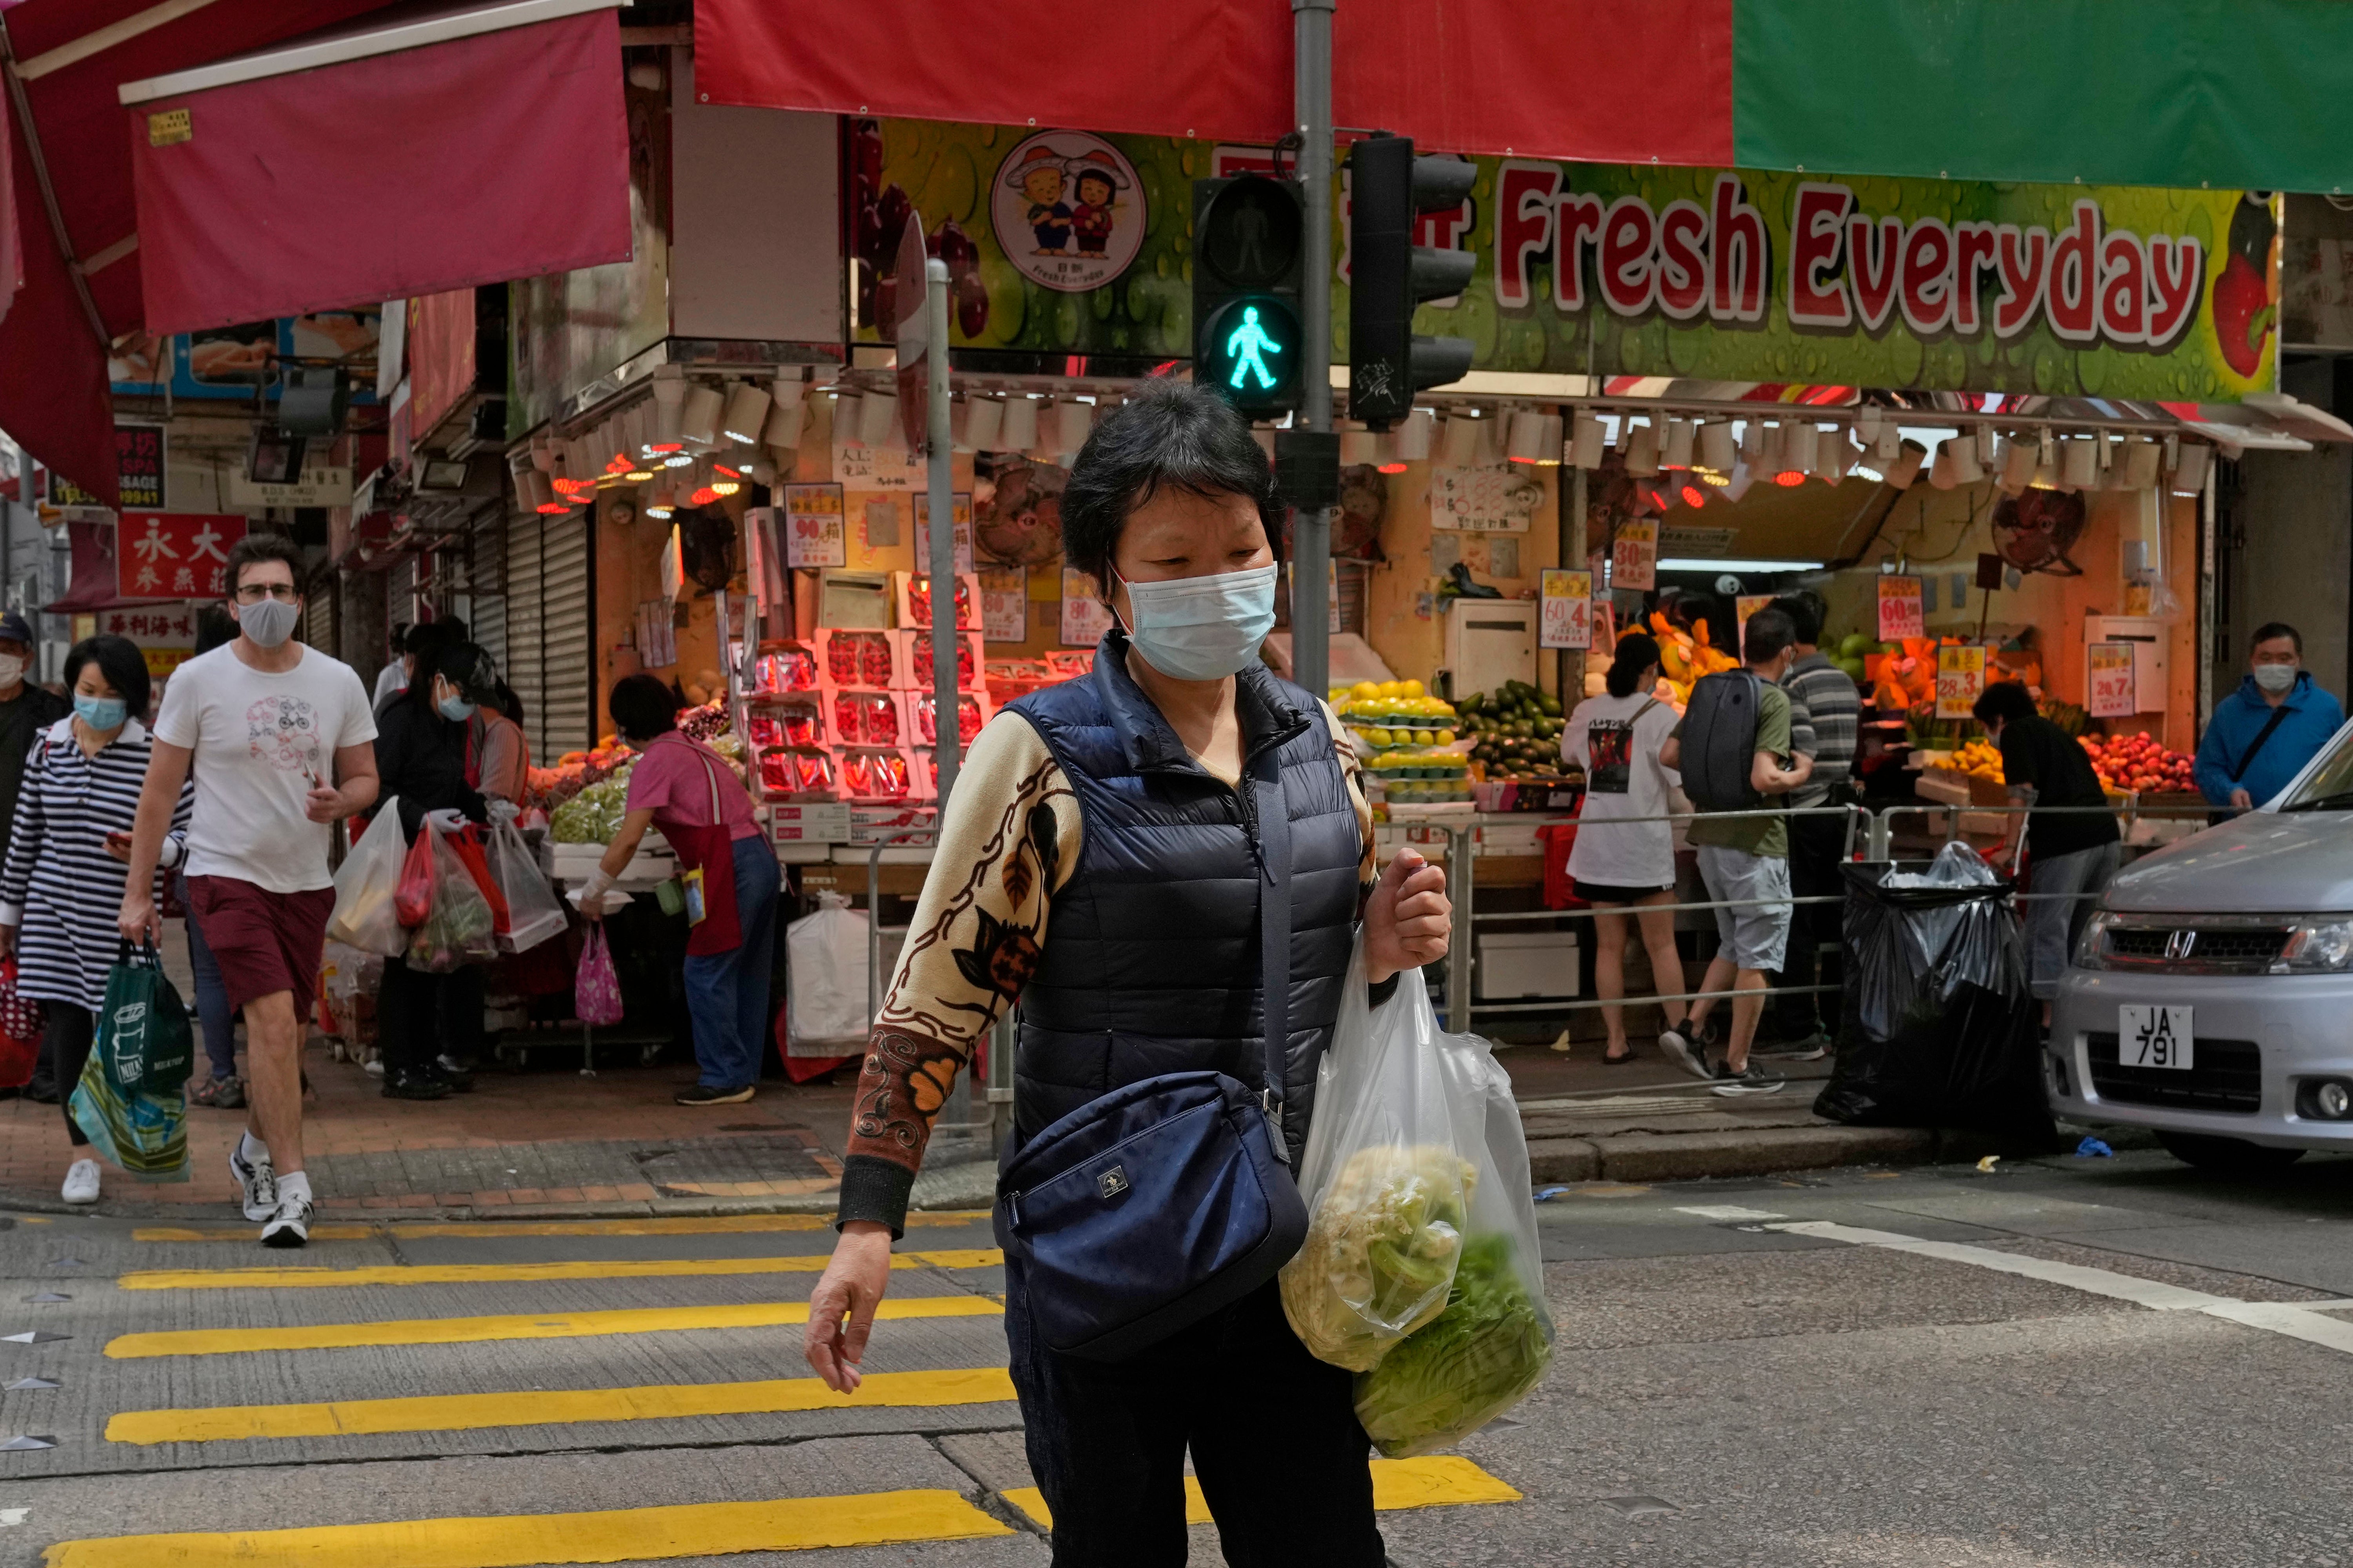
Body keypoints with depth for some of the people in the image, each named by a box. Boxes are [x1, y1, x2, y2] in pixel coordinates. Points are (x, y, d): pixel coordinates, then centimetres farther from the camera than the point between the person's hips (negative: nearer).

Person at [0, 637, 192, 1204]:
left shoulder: (156, 754, -6)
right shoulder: (48, 747, 5)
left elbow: (188, 829, -1)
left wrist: (150, 849, -21)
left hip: (122, 919, -3)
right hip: (56, 912, 3)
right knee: (68, 1026, 1)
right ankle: (83, 1153, 11)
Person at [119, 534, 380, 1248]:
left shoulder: (339, 682, 4)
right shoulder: (197, 680, -4)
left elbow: (365, 779, 12)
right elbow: (160, 790, 1)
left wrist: (340, 802, -13)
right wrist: (137, 892, 0)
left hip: (306, 880, 4)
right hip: (227, 873, -4)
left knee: (286, 1032, 11)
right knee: (273, 1016, -19)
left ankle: (254, 1151, 38)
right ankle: (291, 1187, -17)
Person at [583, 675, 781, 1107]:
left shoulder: (656, 761, -5)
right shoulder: (695, 749, 20)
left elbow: (628, 840, -11)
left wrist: (593, 893, -2)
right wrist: (689, 864, 27)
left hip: (730, 869, -9)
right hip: (762, 857, 9)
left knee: (708, 974, -2)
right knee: (748, 973, 14)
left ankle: (724, 1078, 1)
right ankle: (744, 1072, 22)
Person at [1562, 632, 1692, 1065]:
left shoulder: (1587, 712, 4)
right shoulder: (1660, 715, -9)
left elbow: (1569, 752, 24)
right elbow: (1679, 784, -10)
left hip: (1597, 843, 4)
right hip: (1645, 844, -4)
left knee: (1609, 946, 8)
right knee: (1662, 944, 6)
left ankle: (1616, 1040, 9)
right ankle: (1677, 1026, 1)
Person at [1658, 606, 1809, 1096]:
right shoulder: (1775, 701, -14)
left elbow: (1669, 754, 10)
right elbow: (1764, 779, -24)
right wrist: (1801, 774, -5)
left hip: (1710, 837, 7)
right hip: (1755, 842, -7)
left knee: (1735, 946, 22)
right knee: (1756, 958, 4)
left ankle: (1693, 1031, 10)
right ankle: (1736, 1068, 9)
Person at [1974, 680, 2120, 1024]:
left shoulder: (2015, 733, 5)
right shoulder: (2055, 732, 30)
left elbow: (2024, 793, -7)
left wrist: (2011, 848, -5)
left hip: (2065, 839, -8)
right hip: (2107, 834, 8)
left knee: (2048, 930, -3)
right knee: (2083, 930, 15)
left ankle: (2050, 1017, -6)